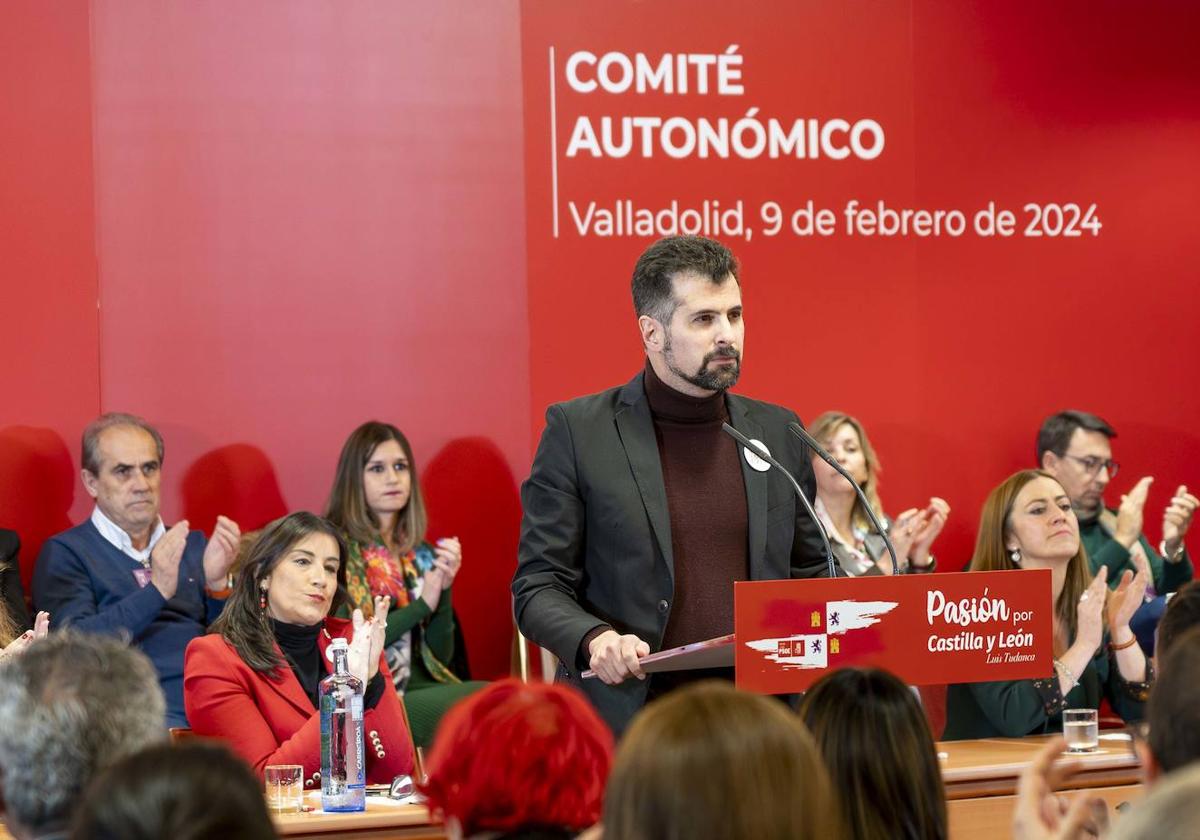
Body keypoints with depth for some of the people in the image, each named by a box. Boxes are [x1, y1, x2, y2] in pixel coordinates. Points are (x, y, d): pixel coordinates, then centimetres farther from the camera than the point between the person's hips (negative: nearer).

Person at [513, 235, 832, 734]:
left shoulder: (777, 431, 14)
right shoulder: (578, 431, 2)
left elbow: (809, 576, 22)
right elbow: (538, 587, 2)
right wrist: (595, 640, -18)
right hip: (629, 726, -3)